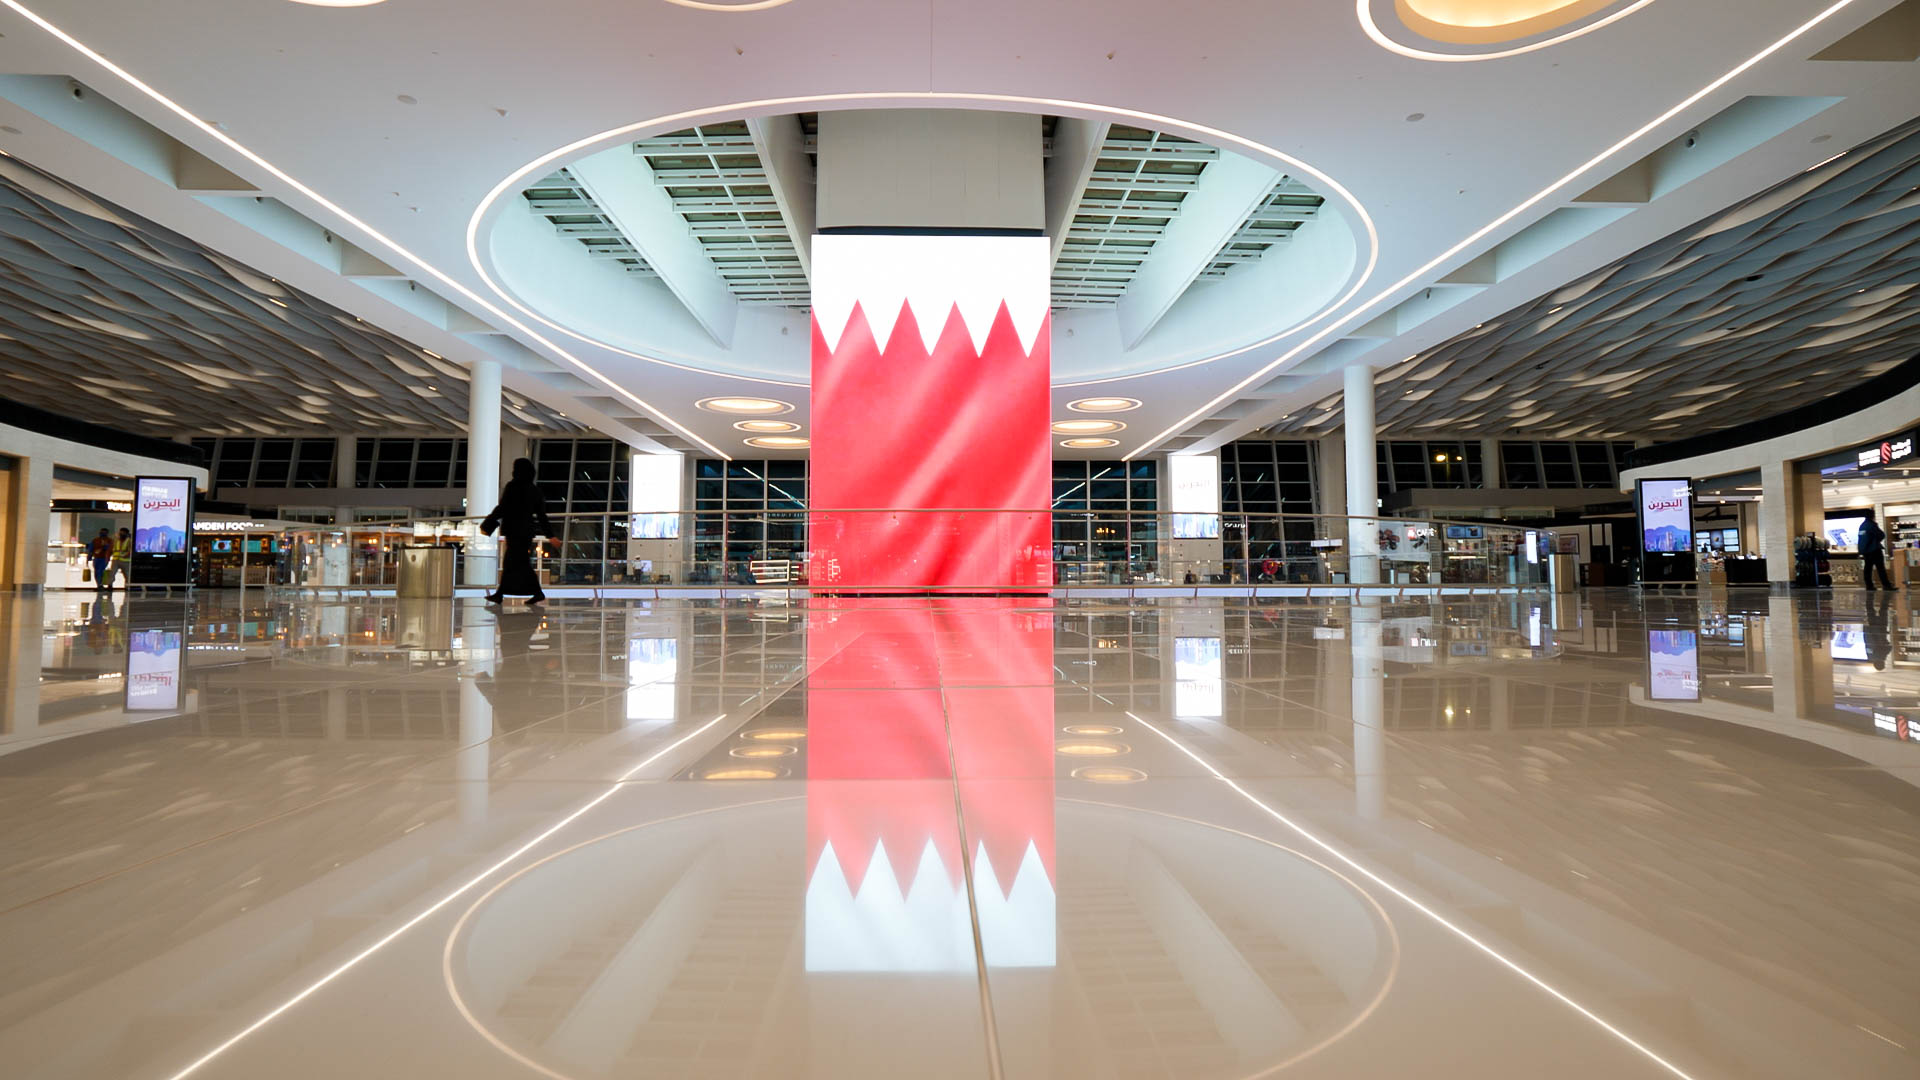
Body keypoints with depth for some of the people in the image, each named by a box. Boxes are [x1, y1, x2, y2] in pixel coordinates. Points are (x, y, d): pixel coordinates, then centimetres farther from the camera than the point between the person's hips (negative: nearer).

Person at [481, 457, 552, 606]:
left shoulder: (512, 487, -12)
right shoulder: (534, 489, 8)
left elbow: (501, 509, -12)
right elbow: (541, 513, 10)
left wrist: (487, 526, -5)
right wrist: (549, 533, 14)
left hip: (515, 530, -7)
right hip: (528, 530, 7)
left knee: (521, 563, -5)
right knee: (509, 562, 13)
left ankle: (538, 593, -10)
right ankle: (499, 594, 15)